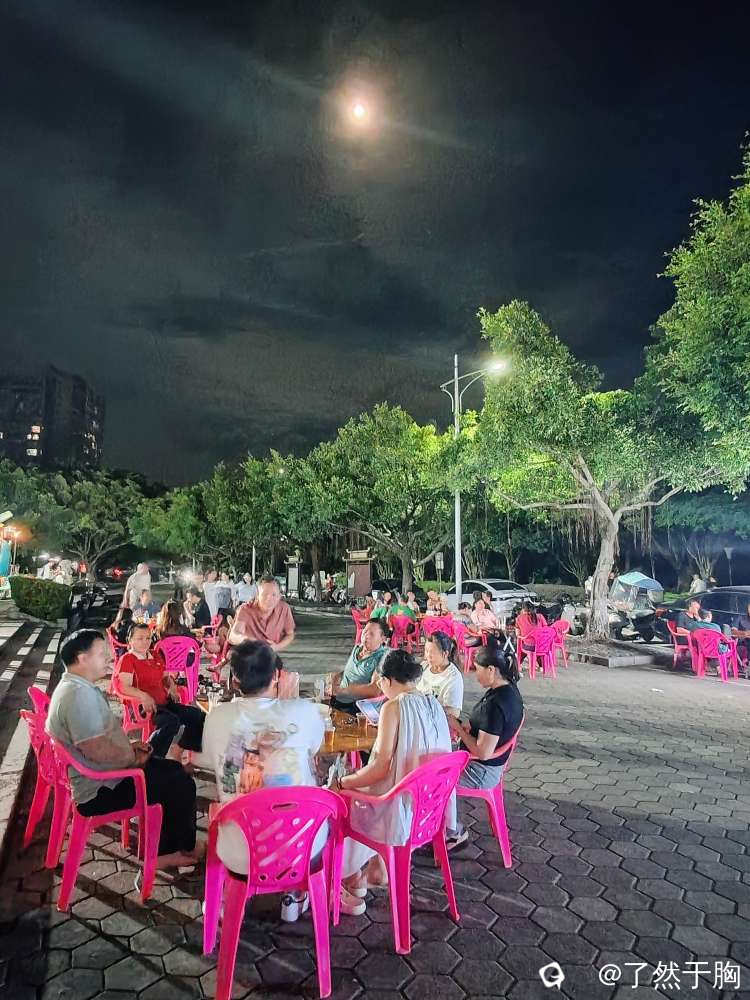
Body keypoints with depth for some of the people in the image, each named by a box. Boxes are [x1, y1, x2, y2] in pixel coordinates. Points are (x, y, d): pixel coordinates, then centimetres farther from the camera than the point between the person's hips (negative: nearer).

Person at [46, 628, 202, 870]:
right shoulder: (79, 695, -27)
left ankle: (165, 853, 19)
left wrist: (129, 746, 8)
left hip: (101, 776, 11)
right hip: (100, 790, -11)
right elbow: (97, 750, -30)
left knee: (173, 770, 13)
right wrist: (134, 757, -13)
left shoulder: (76, 687, 8)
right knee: (182, 785, -8)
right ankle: (187, 847, 18)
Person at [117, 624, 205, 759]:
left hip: (165, 702, 8)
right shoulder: (127, 659, -3)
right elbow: (124, 687, -15)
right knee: (172, 721, -36)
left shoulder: (156, 658, 21)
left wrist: (172, 686, 7)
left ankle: (177, 753, 5)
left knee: (199, 716, -8)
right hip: (146, 706, -8)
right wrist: (144, 696, -32)